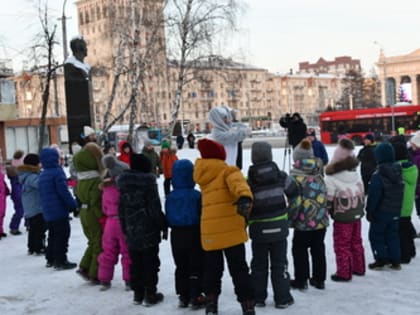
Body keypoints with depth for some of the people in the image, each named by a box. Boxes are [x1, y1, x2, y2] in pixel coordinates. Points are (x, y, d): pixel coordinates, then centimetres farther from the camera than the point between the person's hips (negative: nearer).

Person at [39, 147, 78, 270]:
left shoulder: (42, 175, 13)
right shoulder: (57, 172, -15)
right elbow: (64, 191, -18)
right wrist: (73, 205, -10)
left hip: (47, 211, 9)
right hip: (59, 210, -9)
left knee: (52, 235, 19)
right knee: (62, 235, -2)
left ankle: (50, 259, 25)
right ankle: (60, 261, -1)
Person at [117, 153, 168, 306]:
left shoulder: (123, 183, 5)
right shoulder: (148, 182, -13)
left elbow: (121, 209, 9)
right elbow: (155, 208, -13)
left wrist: (125, 228, 17)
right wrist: (163, 226, -3)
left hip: (131, 231, 5)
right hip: (149, 231, -5)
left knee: (135, 263, 13)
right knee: (150, 263, 3)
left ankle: (138, 293, 18)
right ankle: (150, 295, 7)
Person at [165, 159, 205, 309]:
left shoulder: (170, 197, -6)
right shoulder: (197, 195, -16)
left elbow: (167, 218, 2)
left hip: (176, 235, 4)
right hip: (194, 234, -3)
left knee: (181, 267, 14)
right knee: (196, 267, 6)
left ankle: (183, 296, 17)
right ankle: (195, 297, 4)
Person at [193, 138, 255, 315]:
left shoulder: (203, 176, 14)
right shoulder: (228, 172, -2)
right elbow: (238, 183, -24)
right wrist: (244, 198, -44)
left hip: (209, 231, 4)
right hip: (230, 229, -4)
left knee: (211, 269, 17)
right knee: (239, 269, 4)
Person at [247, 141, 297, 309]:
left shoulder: (249, 181, -12)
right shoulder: (281, 176, -5)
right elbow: (294, 193, 7)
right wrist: (292, 212, 21)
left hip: (258, 229, -1)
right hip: (279, 227, 1)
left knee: (259, 264, 13)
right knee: (279, 263, 9)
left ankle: (258, 297, 19)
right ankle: (282, 298, 11)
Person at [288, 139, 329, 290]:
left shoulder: (296, 175, -15)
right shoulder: (319, 174, 4)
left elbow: (295, 201, -17)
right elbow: (324, 194, 11)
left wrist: (290, 219, -6)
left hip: (304, 221, -5)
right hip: (321, 219, 6)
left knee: (299, 249, 9)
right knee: (318, 248, 15)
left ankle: (301, 280, 14)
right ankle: (319, 279, 23)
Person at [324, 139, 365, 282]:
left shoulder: (332, 178, -19)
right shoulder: (356, 173, 4)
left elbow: (328, 200, -16)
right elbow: (362, 193, 11)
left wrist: (328, 212, 1)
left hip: (342, 218, -7)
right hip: (357, 215, 7)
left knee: (342, 245, 2)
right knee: (356, 242, 19)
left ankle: (344, 273, 7)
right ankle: (359, 268, 29)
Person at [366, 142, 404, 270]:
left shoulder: (378, 175, -21)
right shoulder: (399, 173, 3)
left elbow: (373, 196, -18)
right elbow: (400, 195, 13)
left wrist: (369, 212, -8)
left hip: (381, 212, -7)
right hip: (395, 212, 7)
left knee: (376, 235, 6)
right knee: (392, 235, 15)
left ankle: (381, 260, 6)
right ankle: (395, 261, 16)